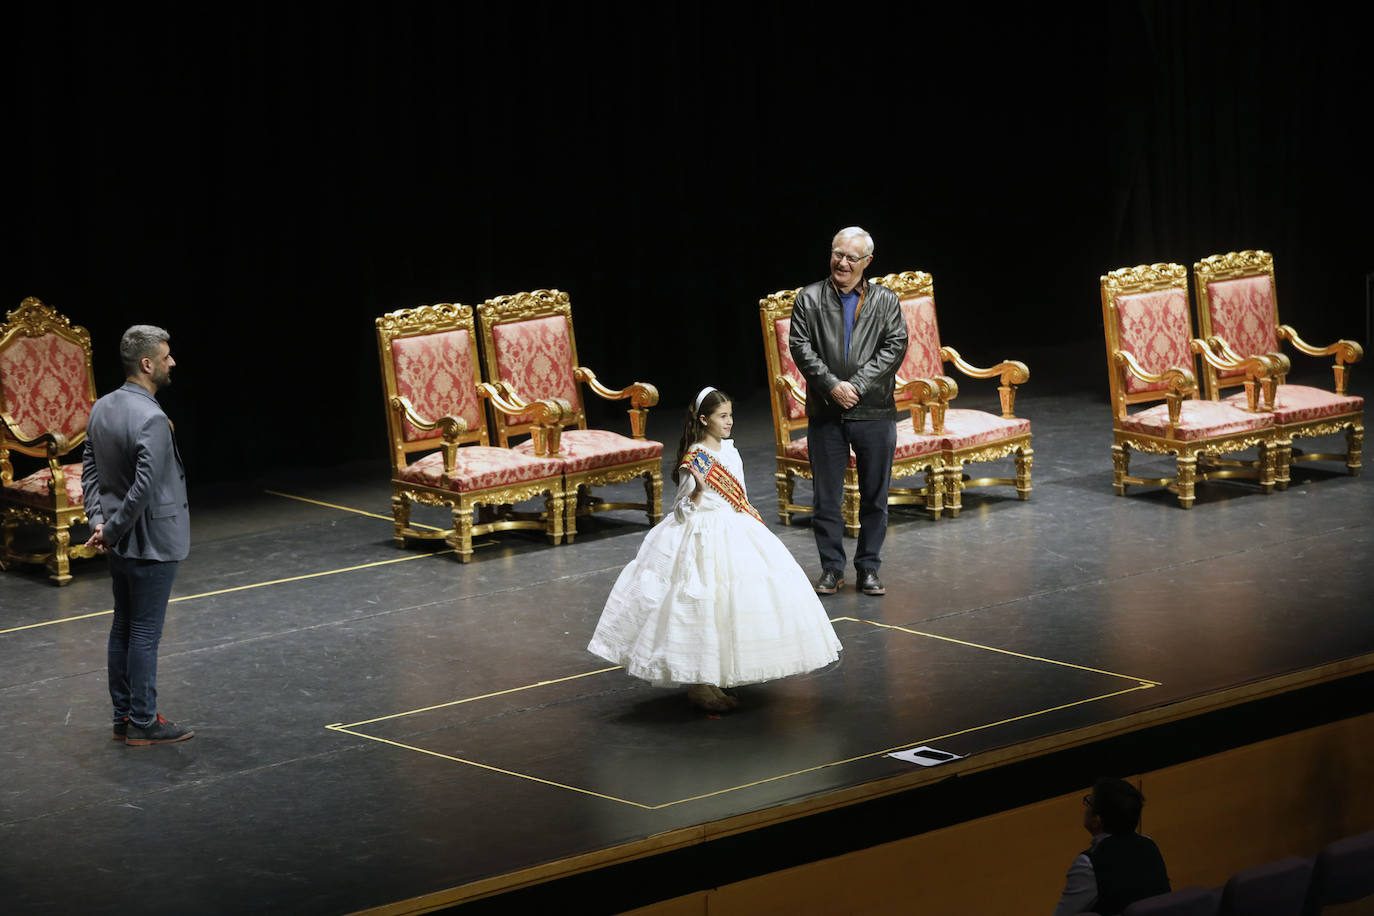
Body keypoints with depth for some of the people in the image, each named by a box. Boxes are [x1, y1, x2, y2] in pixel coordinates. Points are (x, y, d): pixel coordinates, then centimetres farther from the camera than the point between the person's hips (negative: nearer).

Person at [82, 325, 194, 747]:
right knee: (145, 633, 0)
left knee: (123, 628, 15)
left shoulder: (102, 408, 4)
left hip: (121, 543, 9)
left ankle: (124, 718, 23)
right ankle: (143, 723, 8)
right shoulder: (151, 420, -24)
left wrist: (99, 521, 3)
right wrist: (113, 531, -16)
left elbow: (90, 469, 10)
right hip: (152, 543, -9)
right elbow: (144, 488, -27)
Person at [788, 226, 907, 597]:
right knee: (826, 496, 4)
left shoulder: (886, 300, 4)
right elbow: (800, 346, -4)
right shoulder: (810, 299, 3)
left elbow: (895, 346, -5)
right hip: (825, 413, 0)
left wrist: (857, 385, -14)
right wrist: (832, 385, -15)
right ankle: (832, 569, 14)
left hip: (874, 413, 0)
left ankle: (868, 568, 16)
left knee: (875, 496, 6)